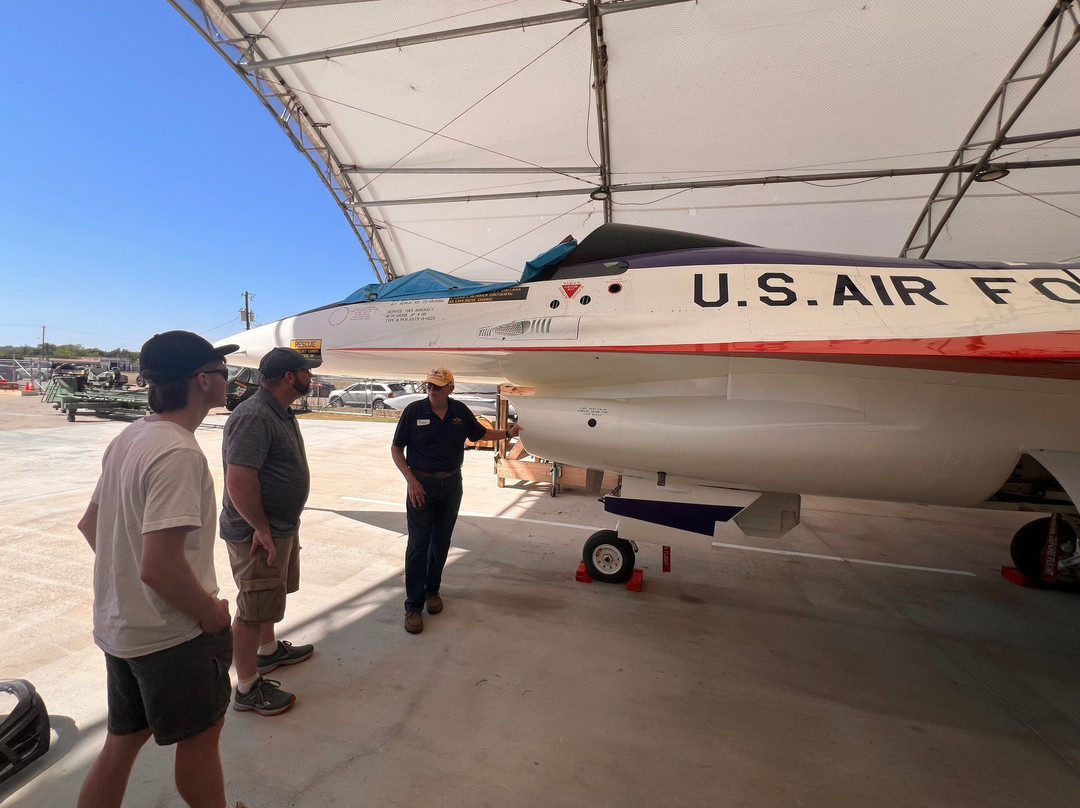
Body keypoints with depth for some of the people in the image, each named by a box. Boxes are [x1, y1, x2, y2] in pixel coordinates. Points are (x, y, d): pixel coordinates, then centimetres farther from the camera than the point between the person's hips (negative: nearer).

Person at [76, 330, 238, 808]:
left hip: (118, 624, 9)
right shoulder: (178, 452, -28)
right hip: (172, 633, -8)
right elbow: (160, 566, -31)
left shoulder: (129, 438, 3)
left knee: (123, 741, 25)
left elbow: (90, 524, 14)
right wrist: (211, 612, -16)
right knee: (199, 736, 15)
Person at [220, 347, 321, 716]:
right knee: (254, 608, 5)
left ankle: (269, 650, 48)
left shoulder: (282, 413, 9)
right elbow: (238, 480, -30)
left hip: (283, 527, 10)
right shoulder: (254, 417, -25)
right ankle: (247, 688, 22)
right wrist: (261, 529, -22)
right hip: (257, 533, -10)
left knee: (273, 593, 27)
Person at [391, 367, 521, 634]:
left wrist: (508, 433, 7)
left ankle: (432, 590, 32)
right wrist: (411, 480, -12)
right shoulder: (413, 411, -8)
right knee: (418, 544, -2)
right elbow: (396, 449, -4)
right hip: (421, 484, -3)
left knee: (441, 541, 13)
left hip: (451, 484, 3)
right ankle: (413, 605, 8)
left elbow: (481, 434, 17)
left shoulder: (460, 411, 1)